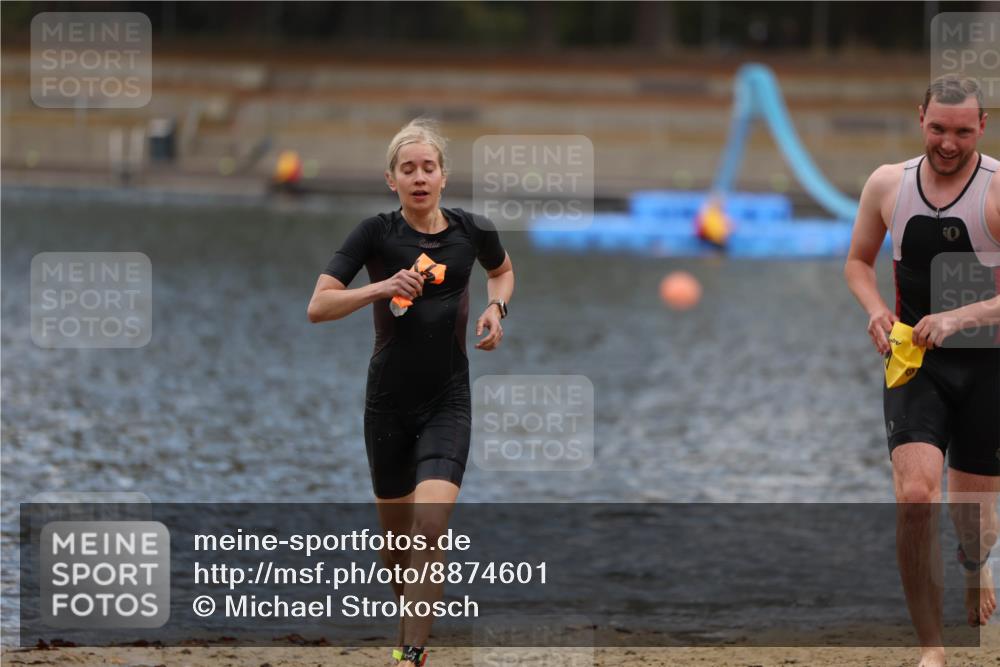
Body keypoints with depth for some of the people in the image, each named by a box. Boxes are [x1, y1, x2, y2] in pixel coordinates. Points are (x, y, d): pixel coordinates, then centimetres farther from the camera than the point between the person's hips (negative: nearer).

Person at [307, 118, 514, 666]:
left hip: (448, 401, 0)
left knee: (429, 526, -18)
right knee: (396, 531, 13)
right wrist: (382, 288, -30)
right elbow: (318, 307, -17)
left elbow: (502, 270, 21)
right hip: (388, 400, 0)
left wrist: (495, 307, 0)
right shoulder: (376, 233, -10)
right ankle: (405, 603, 44)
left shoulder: (473, 231, -4)